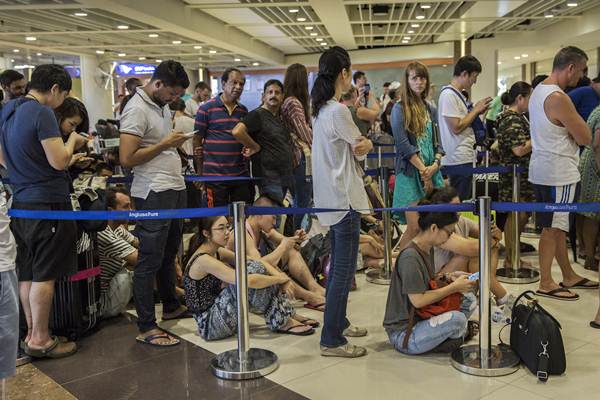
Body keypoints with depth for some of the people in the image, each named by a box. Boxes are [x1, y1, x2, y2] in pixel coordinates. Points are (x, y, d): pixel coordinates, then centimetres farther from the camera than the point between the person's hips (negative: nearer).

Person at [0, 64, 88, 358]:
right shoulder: (42, 113, -16)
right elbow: (59, 161, -21)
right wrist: (73, 140, -1)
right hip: (47, 202, -8)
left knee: (27, 274, 13)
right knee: (44, 275, 0)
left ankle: (32, 333, 23)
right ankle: (39, 340, 8)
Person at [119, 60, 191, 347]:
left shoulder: (163, 105, 15)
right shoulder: (137, 109, -13)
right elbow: (127, 159, -19)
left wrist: (175, 143, 10)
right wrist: (164, 144, -14)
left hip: (175, 188, 9)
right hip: (154, 194, -9)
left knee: (169, 253, 20)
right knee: (150, 260, -4)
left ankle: (171, 306, 35)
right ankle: (146, 328, 3)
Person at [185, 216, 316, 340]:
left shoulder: (217, 252, 6)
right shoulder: (203, 260, -23)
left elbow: (252, 262, 5)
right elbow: (247, 281, -30)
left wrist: (278, 275, -12)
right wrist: (279, 279, -16)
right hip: (210, 326, -9)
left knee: (253, 267, -1)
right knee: (253, 270, -21)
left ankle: (288, 314, 2)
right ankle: (281, 322, -9)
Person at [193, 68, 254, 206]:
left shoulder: (244, 111, 11)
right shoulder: (206, 109, -3)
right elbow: (197, 141, 0)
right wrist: (199, 172, 0)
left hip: (241, 175, 4)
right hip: (215, 176, -4)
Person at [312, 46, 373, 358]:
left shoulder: (320, 109, 12)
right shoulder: (338, 111, -18)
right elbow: (362, 149, -8)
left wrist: (359, 144, -10)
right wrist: (366, 143, 11)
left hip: (331, 197, 10)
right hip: (343, 198, -10)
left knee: (337, 266, 19)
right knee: (344, 271, -5)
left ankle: (338, 322, 31)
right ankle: (331, 340, 1)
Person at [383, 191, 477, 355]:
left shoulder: (428, 249, 6)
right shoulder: (410, 257, -22)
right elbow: (417, 300, -24)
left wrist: (449, 277, -1)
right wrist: (454, 287, -17)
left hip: (420, 320, 9)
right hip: (402, 333, -9)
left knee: (468, 300, 3)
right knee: (457, 318, -27)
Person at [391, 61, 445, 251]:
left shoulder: (431, 109, 15)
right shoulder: (399, 109, -2)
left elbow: (438, 142, 13)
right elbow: (403, 144, -10)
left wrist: (435, 165, -5)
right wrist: (423, 170, -10)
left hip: (432, 171, 5)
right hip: (410, 173, -5)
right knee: (415, 227, -9)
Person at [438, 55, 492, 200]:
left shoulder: (457, 94, 17)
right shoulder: (448, 94, -14)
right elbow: (456, 127, -19)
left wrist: (476, 112, 7)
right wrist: (476, 110, -8)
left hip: (464, 157, 10)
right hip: (458, 160, -10)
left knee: (462, 202, 13)